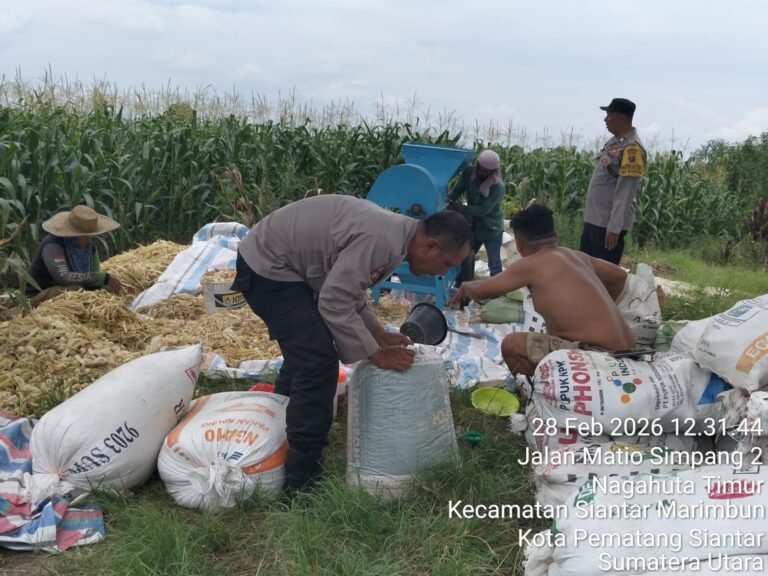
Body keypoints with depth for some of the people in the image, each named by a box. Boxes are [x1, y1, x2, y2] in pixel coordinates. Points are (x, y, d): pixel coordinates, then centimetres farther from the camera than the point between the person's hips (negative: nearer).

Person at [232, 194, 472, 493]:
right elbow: (334, 303, -27)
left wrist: (378, 333, 5)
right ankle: (302, 481, -4)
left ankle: (281, 443, 44)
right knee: (318, 362, -14)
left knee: (304, 354, 24)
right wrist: (376, 354, -18)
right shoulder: (381, 239, -28)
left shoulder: (393, 233, 3)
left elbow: (348, 291, 13)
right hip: (267, 266, -11)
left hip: (272, 260, 11)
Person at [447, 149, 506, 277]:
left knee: (494, 264, 3)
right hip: (473, 227, 5)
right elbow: (457, 190, -8)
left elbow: (483, 209, -28)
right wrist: (446, 201, -28)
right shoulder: (468, 172, -14)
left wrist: (460, 208, -32)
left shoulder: (498, 187, -28)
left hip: (492, 229, -5)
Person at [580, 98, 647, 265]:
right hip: (593, 219, 9)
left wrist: (614, 227, -23)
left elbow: (625, 192, -21)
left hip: (609, 223, -9)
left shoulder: (632, 148, -18)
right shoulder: (614, 142, 11)